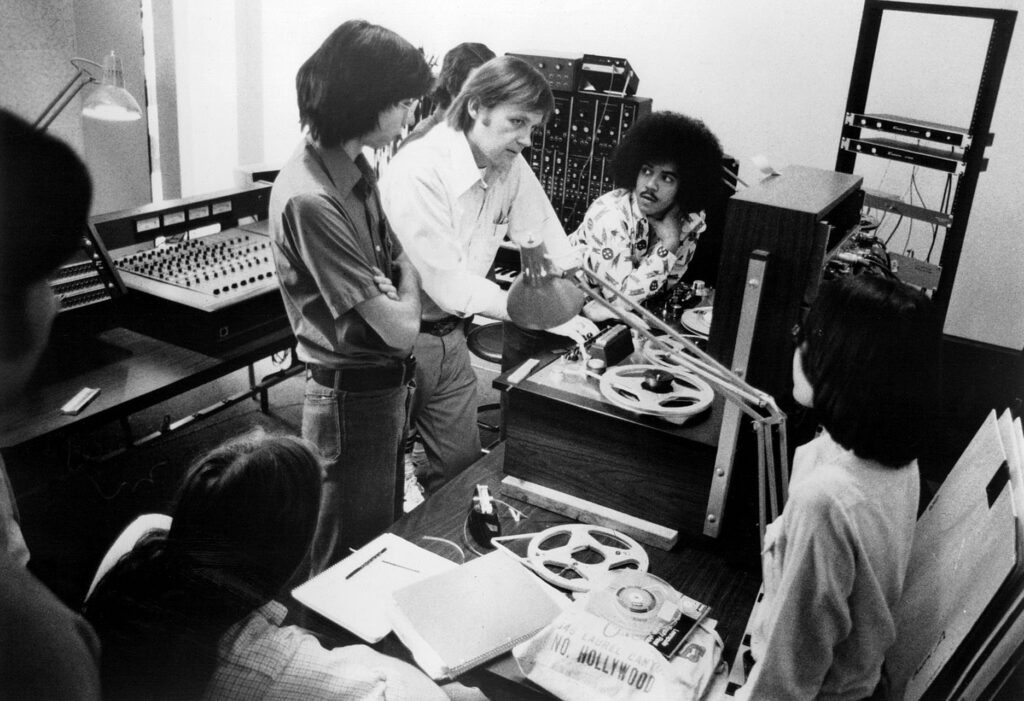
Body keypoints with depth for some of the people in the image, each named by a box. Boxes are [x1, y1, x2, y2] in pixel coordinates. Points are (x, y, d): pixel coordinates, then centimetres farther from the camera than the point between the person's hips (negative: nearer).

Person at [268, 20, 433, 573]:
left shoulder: (357, 167, 3)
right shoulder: (308, 199, -26)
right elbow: (399, 327, -23)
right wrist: (408, 275, -5)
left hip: (387, 387, 9)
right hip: (352, 401, -9)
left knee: (386, 538, 26)